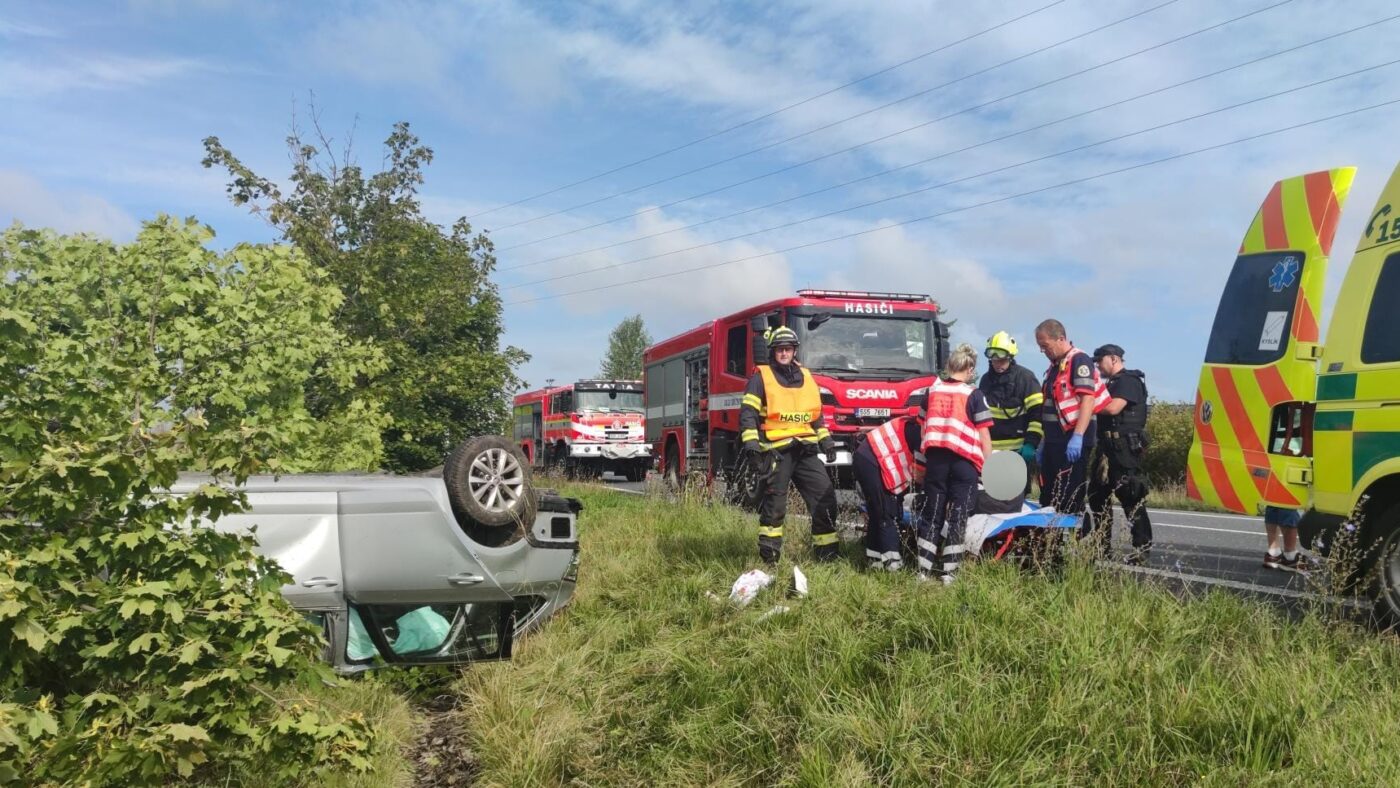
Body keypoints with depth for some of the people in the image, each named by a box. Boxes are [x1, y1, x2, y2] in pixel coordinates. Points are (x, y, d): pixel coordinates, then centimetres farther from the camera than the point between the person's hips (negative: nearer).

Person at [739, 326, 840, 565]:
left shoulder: (805, 376, 18)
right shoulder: (761, 378, 1)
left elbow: (815, 413, 26)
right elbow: (747, 413, -5)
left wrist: (826, 441, 19)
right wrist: (751, 443, -15)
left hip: (805, 449, 5)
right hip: (776, 451, -5)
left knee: (825, 495, 1)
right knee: (774, 502, -1)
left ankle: (827, 551, 9)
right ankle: (769, 553, 9)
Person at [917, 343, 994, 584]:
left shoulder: (932, 390, 10)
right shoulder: (974, 395, -3)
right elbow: (984, 435, -4)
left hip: (935, 457, 4)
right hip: (964, 460, -4)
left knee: (931, 514, 10)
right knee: (956, 517, 2)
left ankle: (924, 570, 10)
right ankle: (949, 573, 1)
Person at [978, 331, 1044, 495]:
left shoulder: (1025, 377, -4)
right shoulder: (986, 379, 14)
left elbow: (1037, 413, -8)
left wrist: (1031, 443, -16)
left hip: (1018, 450, -5)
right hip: (991, 450, 6)